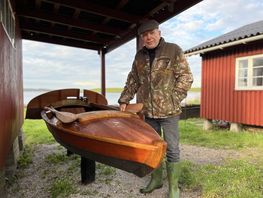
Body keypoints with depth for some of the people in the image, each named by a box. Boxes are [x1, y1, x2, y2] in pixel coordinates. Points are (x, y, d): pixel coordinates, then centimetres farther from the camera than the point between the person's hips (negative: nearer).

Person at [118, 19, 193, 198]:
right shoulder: (140, 56, 12)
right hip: (148, 111, 5)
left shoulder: (174, 50, -1)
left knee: (172, 149, 3)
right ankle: (156, 179, 36)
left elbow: (186, 77, -4)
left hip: (169, 111, -4)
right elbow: (132, 81, 16)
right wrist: (124, 100, 7)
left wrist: (172, 100, -11)